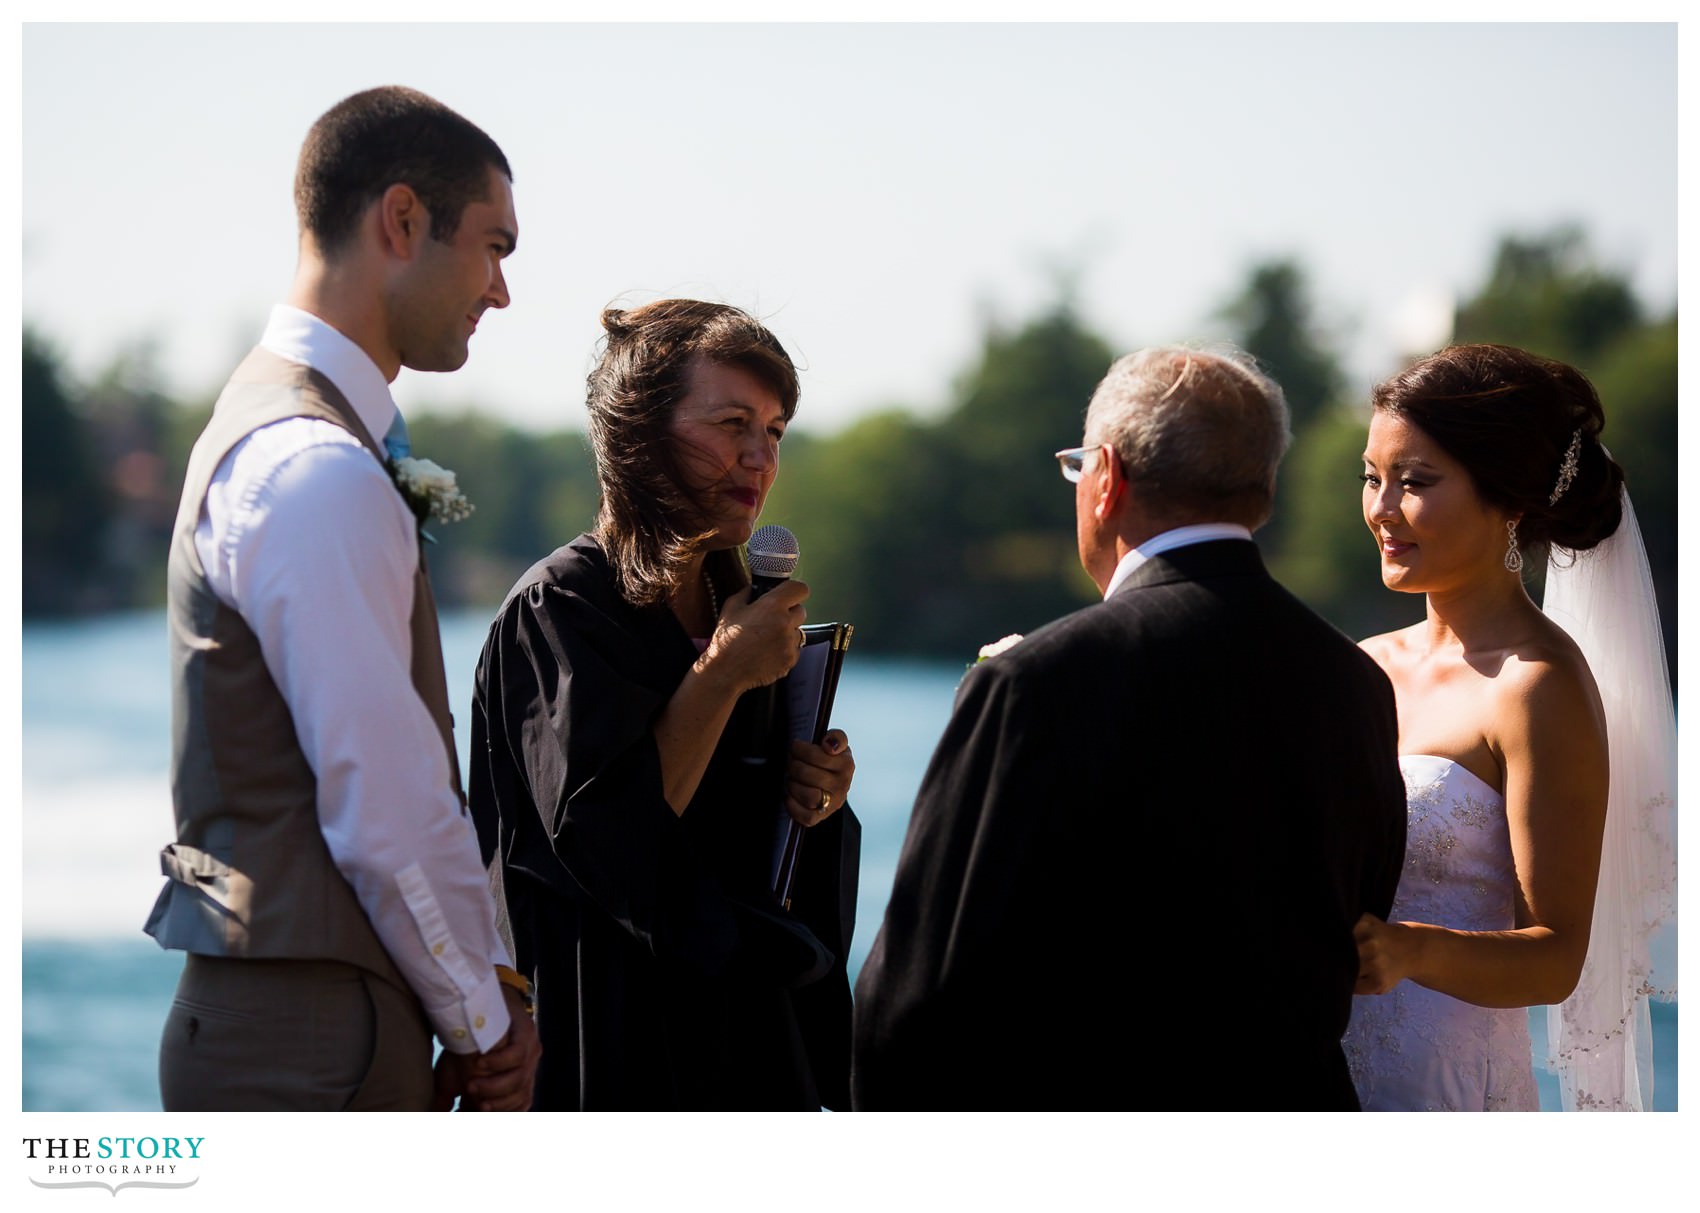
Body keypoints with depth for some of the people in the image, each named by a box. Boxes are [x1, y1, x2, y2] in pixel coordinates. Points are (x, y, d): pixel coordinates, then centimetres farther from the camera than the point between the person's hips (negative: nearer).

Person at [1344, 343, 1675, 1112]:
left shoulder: (1540, 687, -12)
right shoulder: (1369, 667, 9)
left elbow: (1556, 957, -14)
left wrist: (1412, 950, -30)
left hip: (1448, 1084, -6)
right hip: (1326, 1072, 6)